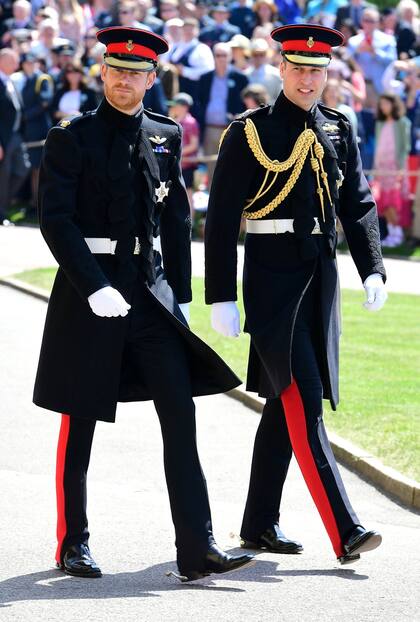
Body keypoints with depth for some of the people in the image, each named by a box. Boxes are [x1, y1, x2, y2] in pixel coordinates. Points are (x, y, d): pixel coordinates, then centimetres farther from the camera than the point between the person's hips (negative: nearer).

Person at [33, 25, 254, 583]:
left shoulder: (166, 138, 9)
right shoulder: (71, 139, -4)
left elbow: (176, 219, 14)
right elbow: (55, 220, -12)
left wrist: (181, 295, 10)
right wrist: (95, 288, -21)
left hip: (150, 291, 4)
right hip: (87, 291, -3)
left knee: (180, 414, -7)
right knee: (80, 424, 6)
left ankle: (197, 551, -10)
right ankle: (73, 543, 21)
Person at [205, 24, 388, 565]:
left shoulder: (338, 131, 11)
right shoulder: (250, 133, -4)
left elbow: (358, 206, 11)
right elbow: (221, 220, -5)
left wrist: (372, 271, -4)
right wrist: (220, 299, -9)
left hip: (321, 277, 6)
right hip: (272, 281, -6)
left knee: (285, 403, 12)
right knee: (303, 404, -12)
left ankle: (259, 525, 22)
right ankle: (344, 534, -18)